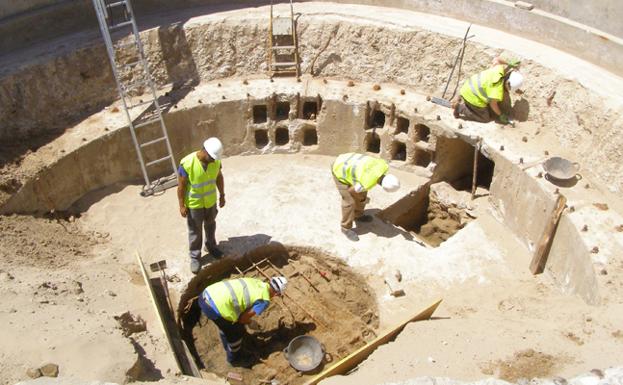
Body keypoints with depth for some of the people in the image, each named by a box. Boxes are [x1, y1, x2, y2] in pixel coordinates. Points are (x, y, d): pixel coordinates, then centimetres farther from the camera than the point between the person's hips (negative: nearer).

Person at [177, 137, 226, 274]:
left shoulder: (216, 161, -16)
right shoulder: (187, 164, -30)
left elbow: (219, 177, 2)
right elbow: (181, 186, -20)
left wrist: (222, 195, 9)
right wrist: (182, 206, -14)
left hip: (211, 201, 4)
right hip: (193, 204, -4)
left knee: (210, 226, 25)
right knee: (195, 232, 13)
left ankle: (211, 246, 50)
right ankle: (195, 257, 32)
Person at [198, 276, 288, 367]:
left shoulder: (255, 281, 17)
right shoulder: (264, 301, -2)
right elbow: (242, 318, 0)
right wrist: (248, 321, 23)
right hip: (216, 308, -7)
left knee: (225, 325, 35)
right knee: (237, 332, 20)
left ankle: (228, 348, 60)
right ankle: (234, 358, 44)